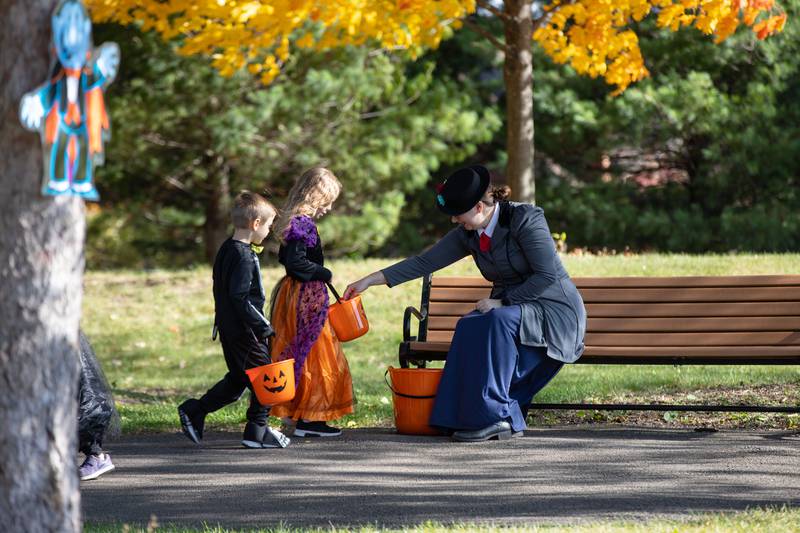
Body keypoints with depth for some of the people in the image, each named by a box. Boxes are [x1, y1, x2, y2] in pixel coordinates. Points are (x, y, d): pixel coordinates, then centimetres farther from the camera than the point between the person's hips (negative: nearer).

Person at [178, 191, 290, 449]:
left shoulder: (226, 250, 11)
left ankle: (194, 411, 16)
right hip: (245, 330, -10)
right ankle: (257, 431, 6)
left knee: (237, 379, 17)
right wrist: (263, 326, -21)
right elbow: (240, 297, -24)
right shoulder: (244, 257, -19)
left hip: (228, 328, 10)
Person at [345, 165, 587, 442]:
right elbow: (424, 262, 5)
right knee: (469, 326, -24)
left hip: (555, 311, -6)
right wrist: (370, 281, 1)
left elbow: (548, 276, -19)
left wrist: (502, 301, -19)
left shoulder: (525, 219, -17)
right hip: (510, 309, 6)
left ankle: (495, 416, -29)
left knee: (497, 322, -34)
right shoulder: (467, 234, 3)